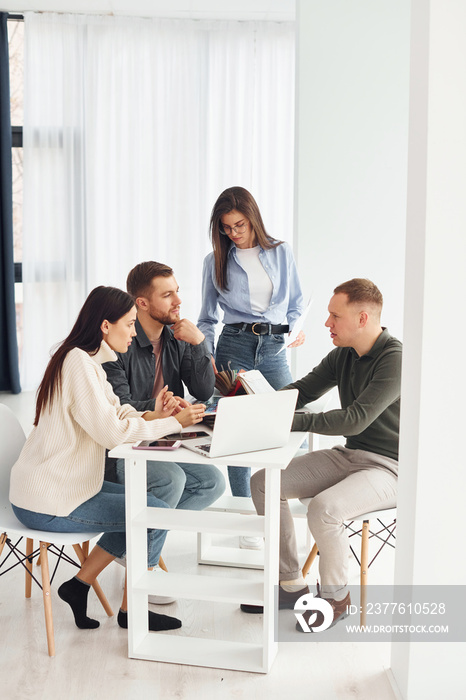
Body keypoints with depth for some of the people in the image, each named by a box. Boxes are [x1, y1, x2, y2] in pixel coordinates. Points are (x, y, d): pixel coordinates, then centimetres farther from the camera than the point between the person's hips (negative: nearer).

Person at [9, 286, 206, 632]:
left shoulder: (89, 361, 11)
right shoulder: (78, 364, -21)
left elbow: (116, 414, 9)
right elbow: (112, 432, -24)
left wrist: (154, 415, -10)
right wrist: (175, 423, -17)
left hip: (63, 485, 10)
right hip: (47, 505, -10)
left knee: (146, 503, 15)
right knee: (158, 513, -6)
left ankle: (80, 584, 17)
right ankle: (131, 610, 11)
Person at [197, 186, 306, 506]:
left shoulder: (282, 253, 9)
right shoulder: (216, 261, 8)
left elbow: (296, 303, 15)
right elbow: (208, 318, 11)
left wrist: (297, 328, -3)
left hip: (274, 349, 1)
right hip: (234, 346, -1)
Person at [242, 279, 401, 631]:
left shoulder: (395, 359, -20)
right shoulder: (343, 354, 6)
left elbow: (355, 419, -27)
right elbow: (302, 390, 11)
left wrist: (292, 421, -28)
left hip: (389, 467, -8)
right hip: (348, 455, 8)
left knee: (323, 508, -33)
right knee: (263, 481, -3)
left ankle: (336, 596, -4)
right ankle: (291, 584, 6)